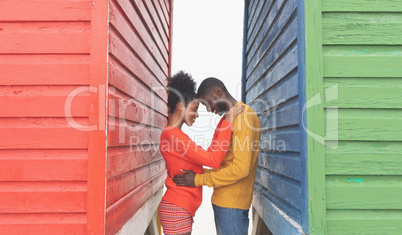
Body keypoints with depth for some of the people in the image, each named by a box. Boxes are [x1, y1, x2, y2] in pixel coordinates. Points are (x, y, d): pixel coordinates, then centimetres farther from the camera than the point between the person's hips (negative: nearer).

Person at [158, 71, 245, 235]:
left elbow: (209, 153, 14)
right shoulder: (173, 134, -17)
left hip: (179, 208, 10)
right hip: (176, 210, -10)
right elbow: (213, 160, -21)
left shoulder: (175, 134, 15)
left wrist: (224, 121, 11)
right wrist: (228, 123, -14)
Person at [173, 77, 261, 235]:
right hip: (223, 200, 9)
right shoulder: (232, 117, 17)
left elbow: (241, 168, -22)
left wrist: (199, 180, -17)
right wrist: (199, 172, 8)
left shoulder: (244, 116, -14)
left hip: (232, 203, -9)